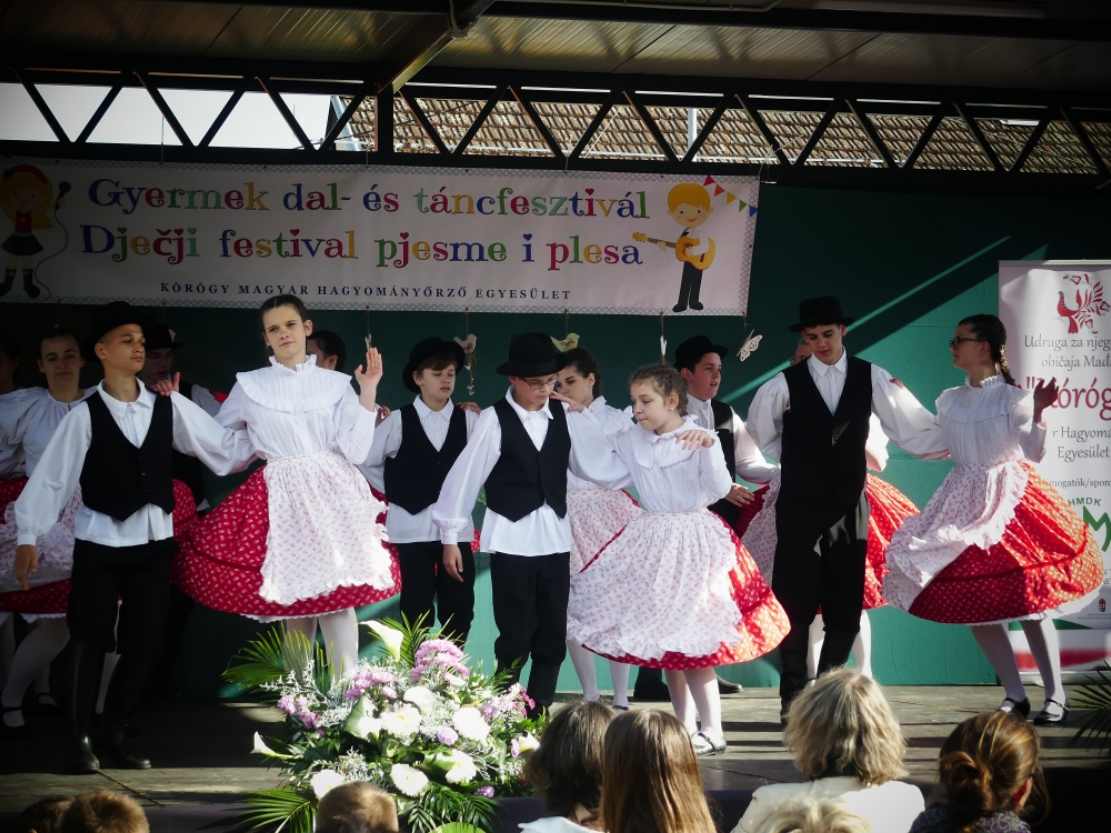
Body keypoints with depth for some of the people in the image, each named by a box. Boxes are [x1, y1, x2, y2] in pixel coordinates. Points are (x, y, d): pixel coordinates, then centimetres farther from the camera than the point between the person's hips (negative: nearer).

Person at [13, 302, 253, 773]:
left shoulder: (169, 408, 2)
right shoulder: (85, 415, -8)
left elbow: (224, 449, 4)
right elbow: (52, 477, -10)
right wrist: (29, 537, -15)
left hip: (153, 542, 4)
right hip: (99, 543, -3)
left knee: (143, 644, 8)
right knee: (91, 643, 1)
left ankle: (118, 736, 22)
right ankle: (80, 739, 12)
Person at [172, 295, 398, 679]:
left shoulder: (336, 383, 6)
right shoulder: (250, 385, 7)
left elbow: (356, 451, -3)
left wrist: (368, 392, -6)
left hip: (332, 494, -1)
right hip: (281, 500, 1)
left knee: (339, 595, -9)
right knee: (293, 597, 2)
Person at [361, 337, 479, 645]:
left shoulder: (468, 420, 2)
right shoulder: (399, 421, 0)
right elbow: (366, 461, 7)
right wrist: (397, 493, 6)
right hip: (413, 526, -1)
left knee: (459, 608, 2)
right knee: (417, 608, 3)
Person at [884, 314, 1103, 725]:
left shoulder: (1013, 397, -7)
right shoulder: (949, 401, 8)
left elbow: (1034, 452, -13)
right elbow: (931, 447, 16)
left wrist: (1037, 413, -28)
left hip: (1010, 498, -6)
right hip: (964, 504, 6)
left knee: (1028, 599, -9)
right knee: (973, 602, 2)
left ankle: (1056, 695, -2)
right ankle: (1014, 694, 11)